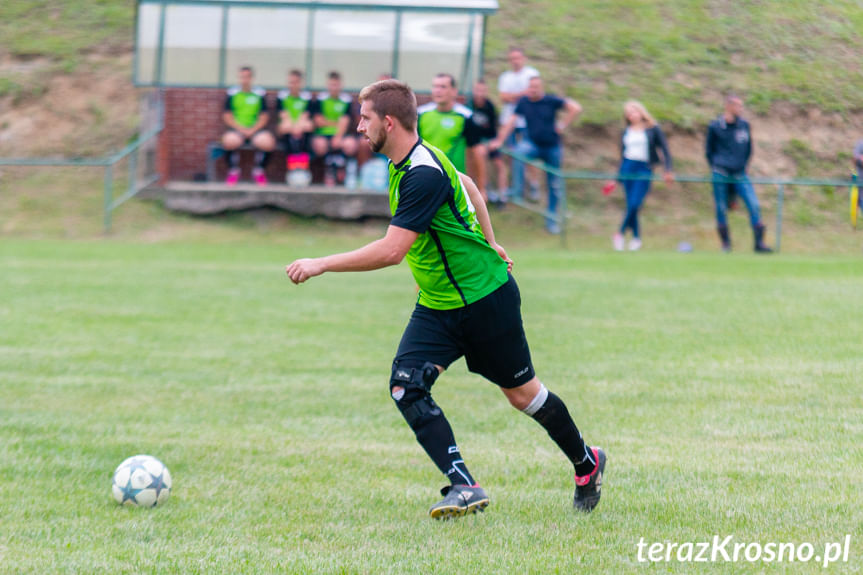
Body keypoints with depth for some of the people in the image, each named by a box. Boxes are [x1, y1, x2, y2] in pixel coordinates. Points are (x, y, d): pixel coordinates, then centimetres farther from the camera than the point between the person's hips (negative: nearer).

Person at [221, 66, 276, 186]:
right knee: (229, 141, -36)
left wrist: (253, 130, -10)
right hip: (236, 130, -1)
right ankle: (233, 171, -8)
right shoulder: (232, 93, 7)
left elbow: (264, 117, 6)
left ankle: (258, 171, -2)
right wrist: (241, 129, -10)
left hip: (255, 129, 1)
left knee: (268, 142, -32)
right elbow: (227, 116, 4)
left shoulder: (260, 93, 8)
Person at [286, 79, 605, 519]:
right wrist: (487, 240, 28)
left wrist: (321, 265, -29)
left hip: (485, 299, -8)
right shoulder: (404, 164, 2)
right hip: (436, 306, 8)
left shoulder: (424, 175, -27)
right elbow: (467, 185, 20)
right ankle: (464, 487, -15)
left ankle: (586, 463, 32)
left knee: (521, 393, 7)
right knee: (406, 386, -12)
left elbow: (391, 250, -33)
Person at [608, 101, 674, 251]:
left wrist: (668, 170, -8)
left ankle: (621, 233, -3)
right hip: (627, 168, 3)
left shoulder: (653, 129, 3)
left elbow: (665, 150, 3)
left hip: (644, 169, -3)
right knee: (630, 205, -2)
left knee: (635, 204, -16)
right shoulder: (626, 132, 12)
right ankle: (636, 237, 9)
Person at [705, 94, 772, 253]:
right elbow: (709, 150, 9)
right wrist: (716, 168, 5)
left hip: (740, 175, 2)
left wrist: (742, 166, 12)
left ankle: (759, 242, -8)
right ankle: (725, 244, 15)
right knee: (721, 209, 1)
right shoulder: (715, 127, 0)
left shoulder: (744, 125, 7)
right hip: (721, 175, -2)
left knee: (754, 205, -11)